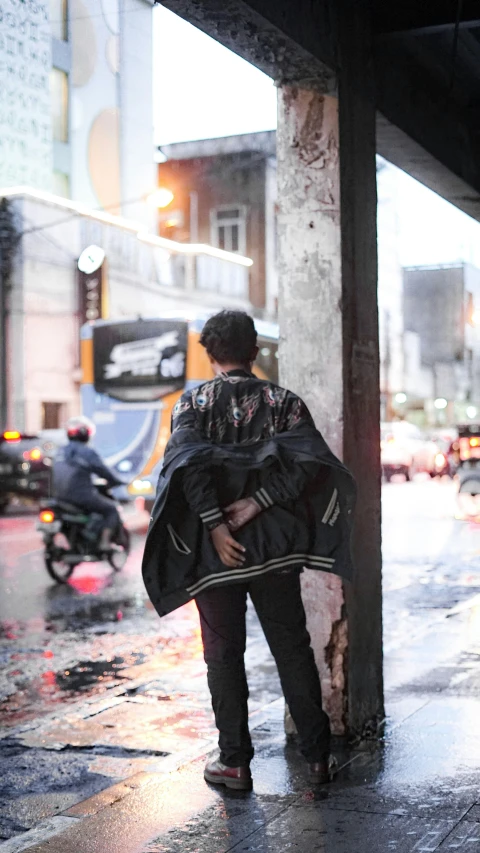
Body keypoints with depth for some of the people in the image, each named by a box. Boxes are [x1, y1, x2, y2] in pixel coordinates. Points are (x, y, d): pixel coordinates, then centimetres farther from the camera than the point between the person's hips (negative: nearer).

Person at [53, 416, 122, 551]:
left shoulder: (61, 451, 11)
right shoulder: (87, 452, -11)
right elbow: (103, 471, -8)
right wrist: (117, 482, 9)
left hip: (60, 497, 7)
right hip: (82, 496, -7)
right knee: (111, 509, 9)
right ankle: (105, 541, -5)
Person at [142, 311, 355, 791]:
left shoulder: (193, 404, -1)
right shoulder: (283, 401, 3)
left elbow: (187, 461, -19)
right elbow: (309, 457, -13)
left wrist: (215, 525, -20)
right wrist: (258, 502, -15)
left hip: (216, 548, -1)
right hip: (274, 545, 2)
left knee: (224, 654, 10)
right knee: (292, 647, 12)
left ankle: (235, 760, 14)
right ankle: (317, 754, 18)